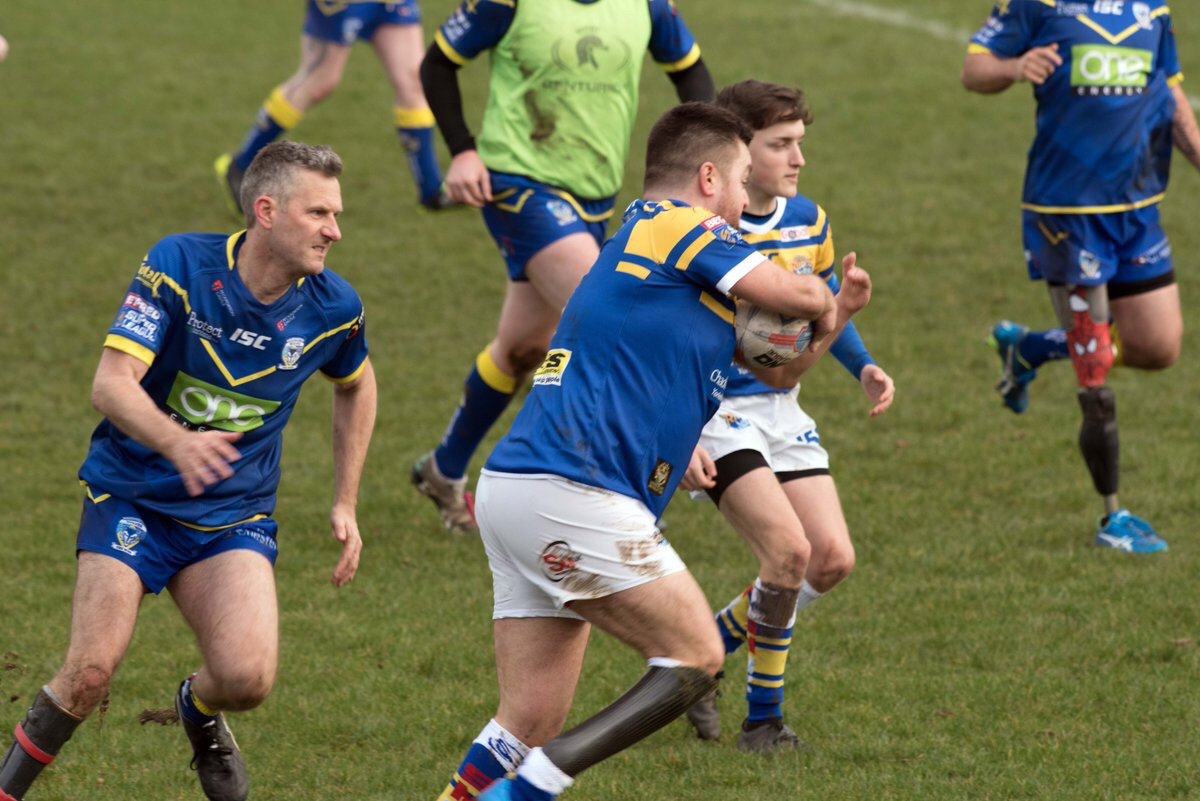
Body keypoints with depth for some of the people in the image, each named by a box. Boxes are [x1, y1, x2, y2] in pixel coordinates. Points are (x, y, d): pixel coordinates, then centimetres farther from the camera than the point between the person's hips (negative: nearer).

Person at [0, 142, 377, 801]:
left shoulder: (332, 307, -6)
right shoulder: (179, 265, -18)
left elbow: (356, 387, 18)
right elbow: (111, 383, -25)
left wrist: (345, 504, 14)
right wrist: (179, 443, -44)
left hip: (235, 517, 3)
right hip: (131, 496, -3)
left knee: (247, 679, -18)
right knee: (90, 674, -17)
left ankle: (199, 710, 21)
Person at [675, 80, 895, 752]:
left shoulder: (808, 221, 4)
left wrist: (864, 367, 6)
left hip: (781, 408, 7)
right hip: (713, 413, -7)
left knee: (833, 559, -3)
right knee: (788, 549, -20)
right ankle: (764, 715, -1)